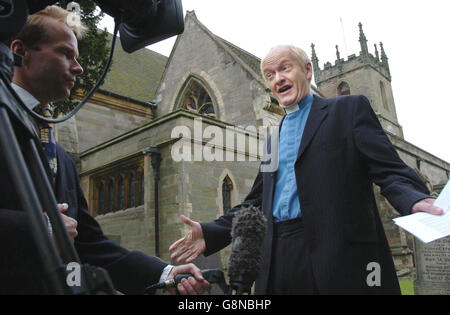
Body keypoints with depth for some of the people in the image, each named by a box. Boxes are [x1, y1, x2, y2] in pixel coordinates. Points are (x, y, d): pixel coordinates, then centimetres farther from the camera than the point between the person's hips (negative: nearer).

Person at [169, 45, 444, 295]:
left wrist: (417, 201, -26)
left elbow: (390, 170, -4)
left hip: (340, 255, -5)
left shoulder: (349, 109, 5)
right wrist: (211, 233, 7)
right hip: (279, 261, 5)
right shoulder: (274, 139, 20)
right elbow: (257, 201, 19)